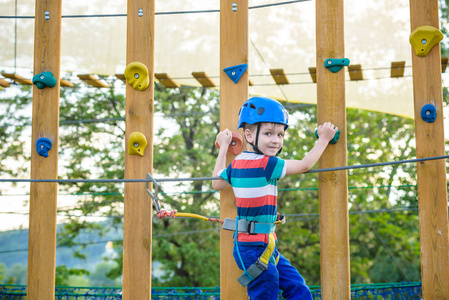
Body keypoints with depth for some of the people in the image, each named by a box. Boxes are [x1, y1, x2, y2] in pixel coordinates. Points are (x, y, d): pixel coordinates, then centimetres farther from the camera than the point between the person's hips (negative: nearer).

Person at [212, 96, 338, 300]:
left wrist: (224, 146, 28)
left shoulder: (235, 164, 5)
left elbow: (217, 184, 23)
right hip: (257, 247, -9)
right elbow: (305, 165, -11)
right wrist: (324, 139, 4)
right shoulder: (267, 164, -18)